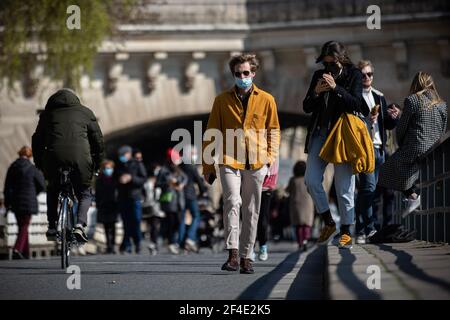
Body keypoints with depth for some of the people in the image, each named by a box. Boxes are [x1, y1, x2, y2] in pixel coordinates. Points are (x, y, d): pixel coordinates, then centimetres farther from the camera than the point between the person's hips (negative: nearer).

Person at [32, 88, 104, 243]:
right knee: (84, 194, 19)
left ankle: (52, 228, 19)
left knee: (53, 190, 29)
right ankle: (79, 225, -6)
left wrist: (39, 165, 31)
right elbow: (98, 140, 20)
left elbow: (37, 141, 23)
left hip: (54, 158, 1)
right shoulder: (85, 113, 21)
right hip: (80, 158, -1)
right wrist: (97, 164, 28)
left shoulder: (48, 114, 22)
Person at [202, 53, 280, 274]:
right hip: (229, 160, -1)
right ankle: (233, 254, -23)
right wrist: (207, 167, 9)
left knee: (251, 211, 4)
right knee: (232, 202, -19)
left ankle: (246, 257, 12)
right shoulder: (222, 100, 9)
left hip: (256, 163, 1)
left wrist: (271, 158, 2)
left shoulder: (266, 100, 9)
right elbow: (211, 134, 12)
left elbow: (273, 130, 15)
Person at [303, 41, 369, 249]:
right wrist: (316, 93, -11)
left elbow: (357, 104, -11)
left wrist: (336, 88, -21)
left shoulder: (353, 75, 0)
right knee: (311, 180, -6)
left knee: (344, 185, -4)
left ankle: (345, 232, 3)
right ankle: (328, 223, 9)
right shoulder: (319, 76, 11)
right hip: (320, 133, 4)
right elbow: (307, 107, 9)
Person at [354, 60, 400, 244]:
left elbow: (388, 125, 21)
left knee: (367, 189, 5)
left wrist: (394, 117, 0)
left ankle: (361, 230, 9)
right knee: (369, 187, -16)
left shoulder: (379, 97, 19)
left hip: (378, 148, 6)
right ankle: (368, 228, -11)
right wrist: (365, 120, -20)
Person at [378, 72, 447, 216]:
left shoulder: (412, 100, -5)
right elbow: (443, 130, 15)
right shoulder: (442, 104, 10)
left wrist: (401, 146, 15)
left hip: (416, 150, -5)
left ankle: (412, 195, -9)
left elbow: (401, 128, -1)